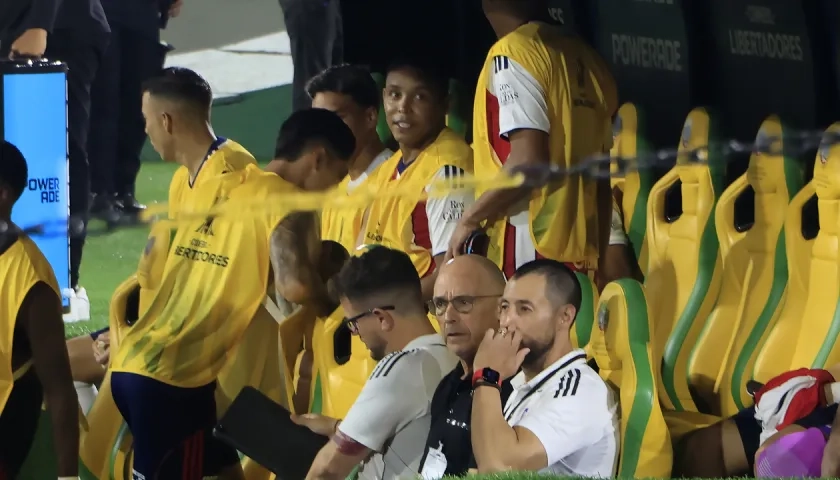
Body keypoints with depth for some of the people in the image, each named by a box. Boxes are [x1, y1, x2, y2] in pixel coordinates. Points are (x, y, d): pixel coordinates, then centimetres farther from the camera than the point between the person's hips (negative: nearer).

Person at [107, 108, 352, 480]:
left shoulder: (212, 188, 18)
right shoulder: (288, 202, -6)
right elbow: (295, 286, -22)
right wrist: (334, 307, -1)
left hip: (133, 362, 8)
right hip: (174, 377, -8)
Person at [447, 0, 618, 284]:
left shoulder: (512, 53, -8)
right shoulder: (587, 60, 16)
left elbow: (528, 162, -19)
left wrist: (470, 218, -8)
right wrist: (596, 259, 23)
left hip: (527, 251, -8)